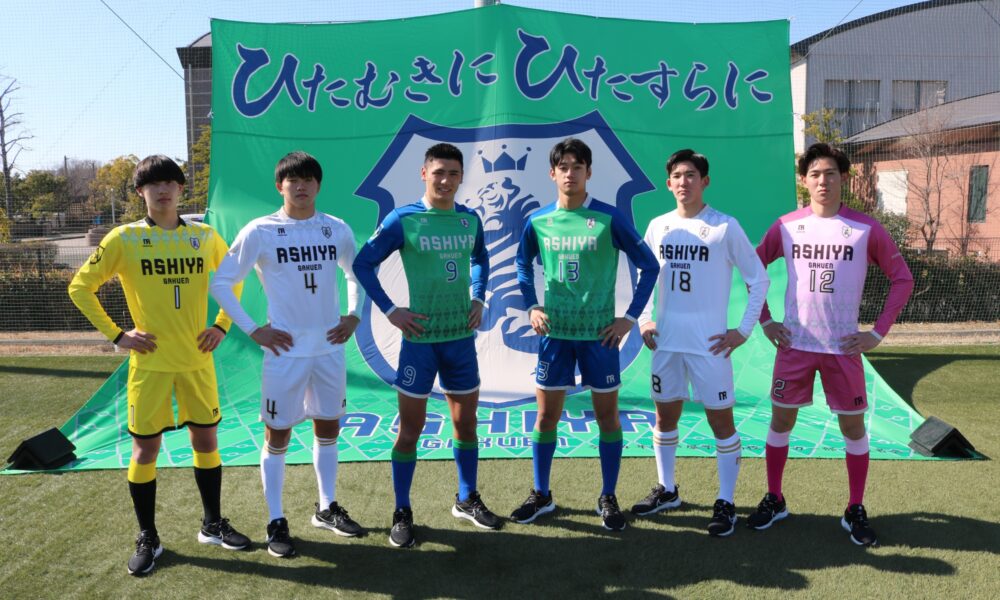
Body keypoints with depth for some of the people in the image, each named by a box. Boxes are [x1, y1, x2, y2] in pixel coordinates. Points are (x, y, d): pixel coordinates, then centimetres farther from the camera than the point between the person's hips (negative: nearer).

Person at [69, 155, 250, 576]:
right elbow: (80, 287, 1)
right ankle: (148, 538, 20)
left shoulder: (205, 236, 3)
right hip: (150, 362, -2)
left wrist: (222, 324, 6)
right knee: (145, 448, 4)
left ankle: (213, 525, 26)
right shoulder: (124, 238, -4)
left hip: (198, 359, 3)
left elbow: (233, 279, 17)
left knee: (206, 440, 10)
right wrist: (115, 335, -5)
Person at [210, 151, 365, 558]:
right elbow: (221, 283, -4)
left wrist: (353, 315, 6)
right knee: (278, 434, 4)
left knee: (328, 427, 14)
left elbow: (357, 275, 20)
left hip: (330, 346, 4)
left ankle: (327, 508, 30)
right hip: (285, 350, -4)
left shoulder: (337, 230, 3)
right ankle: (276, 522, 18)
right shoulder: (260, 231, -7)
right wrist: (253, 330, -8)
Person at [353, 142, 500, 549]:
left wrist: (478, 299, 9)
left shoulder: (470, 219, 5)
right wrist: (390, 310, -9)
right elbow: (363, 263, -5)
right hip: (420, 337, -4)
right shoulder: (403, 219, -8)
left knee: (466, 421, 13)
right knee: (410, 428, 2)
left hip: (462, 336, 5)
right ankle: (402, 514, 16)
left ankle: (467, 500, 32)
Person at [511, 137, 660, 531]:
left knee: (607, 414, 6)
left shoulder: (608, 218, -8)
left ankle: (608, 498, 22)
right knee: (546, 414, 8)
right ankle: (541, 495, 25)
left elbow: (649, 266, -2)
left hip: (599, 334, -2)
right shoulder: (538, 221, 2)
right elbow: (524, 264, 20)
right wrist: (531, 307, 7)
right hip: (555, 333, 3)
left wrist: (631, 317, -5)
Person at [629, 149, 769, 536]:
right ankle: (666, 491, 30)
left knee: (721, 420, 2)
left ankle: (726, 503, 14)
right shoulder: (658, 226, 6)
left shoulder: (725, 227, -7)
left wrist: (744, 331, -7)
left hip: (709, 344, -4)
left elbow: (759, 279, -2)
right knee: (665, 417, 14)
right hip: (666, 341, 5)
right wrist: (643, 320, 8)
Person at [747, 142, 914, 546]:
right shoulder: (786, 226, 0)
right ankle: (774, 500, 23)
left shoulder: (866, 229, -4)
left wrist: (878, 333, -4)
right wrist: (765, 321, 4)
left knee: (853, 425, 6)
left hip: (844, 347, -1)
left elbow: (902, 279, 1)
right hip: (794, 344, 1)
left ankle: (855, 511, 21)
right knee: (781, 420, 7)